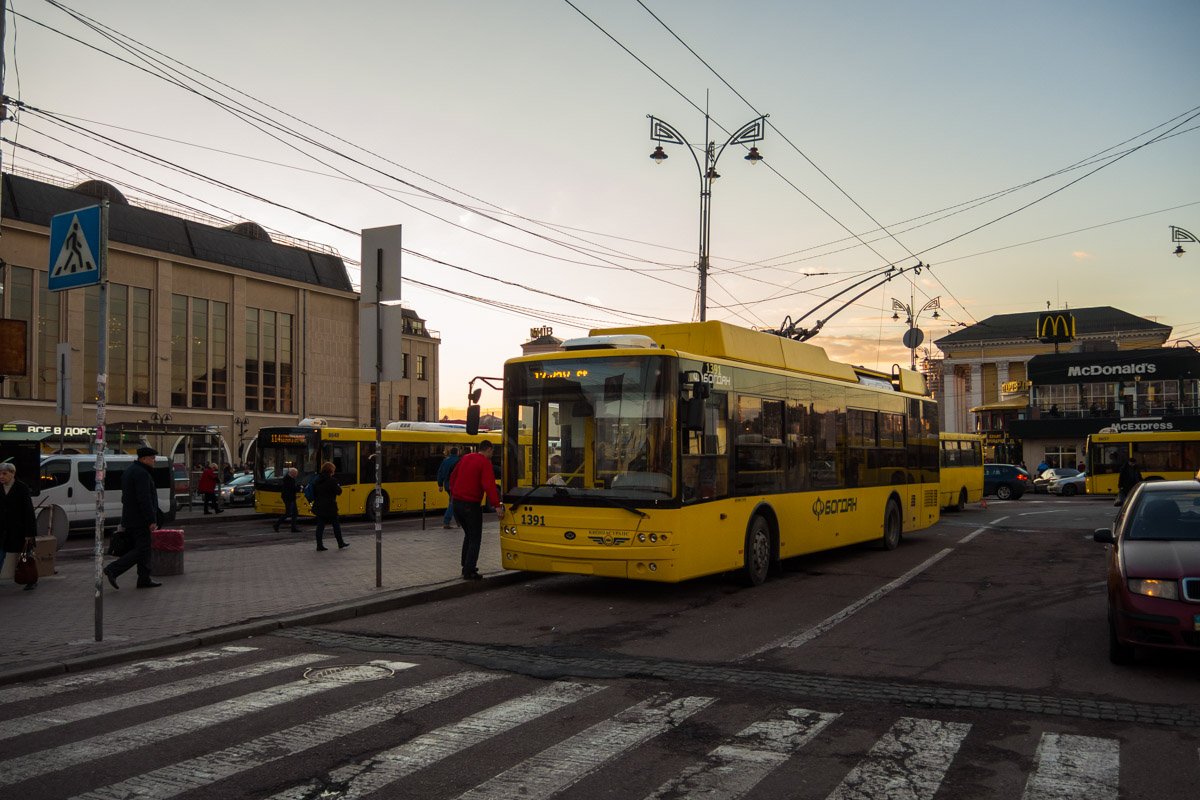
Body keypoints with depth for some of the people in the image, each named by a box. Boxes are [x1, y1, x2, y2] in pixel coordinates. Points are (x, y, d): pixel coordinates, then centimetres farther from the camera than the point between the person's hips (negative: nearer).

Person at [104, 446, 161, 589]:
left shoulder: (130, 471, 17)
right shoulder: (141, 474, -17)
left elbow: (126, 497, 23)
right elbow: (144, 500, -23)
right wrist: (151, 520, -21)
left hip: (131, 519, 11)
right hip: (139, 519, -11)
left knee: (143, 548, 12)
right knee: (141, 550, -7)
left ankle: (144, 579, 14)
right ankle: (112, 570, -10)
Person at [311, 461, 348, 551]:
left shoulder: (317, 480, 7)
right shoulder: (332, 480, -12)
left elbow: (314, 493, 12)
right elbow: (338, 492, -10)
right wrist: (339, 486, 9)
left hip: (319, 506, 5)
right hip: (330, 507, -5)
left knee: (320, 525, 6)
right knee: (336, 524, 8)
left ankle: (319, 545, 3)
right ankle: (340, 543, 16)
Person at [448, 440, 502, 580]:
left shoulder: (465, 458, 12)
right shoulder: (485, 463, -11)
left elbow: (453, 478, 19)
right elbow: (489, 485, -22)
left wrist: (453, 495, 27)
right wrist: (497, 505, -25)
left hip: (456, 502, 8)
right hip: (471, 505, -8)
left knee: (468, 535, 22)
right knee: (475, 538, 2)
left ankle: (466, 567, 26)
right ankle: (469, 572, 0)